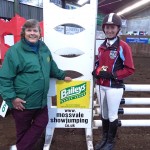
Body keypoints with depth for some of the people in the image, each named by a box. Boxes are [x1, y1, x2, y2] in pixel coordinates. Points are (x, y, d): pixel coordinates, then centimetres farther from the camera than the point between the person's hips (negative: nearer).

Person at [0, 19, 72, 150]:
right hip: (22, 102, -6)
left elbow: (52, 67, 24)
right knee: (23, 130, 11)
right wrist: (11, 98, -19)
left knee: (41, 124, 18)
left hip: (41, 100, 7)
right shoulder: (15, 51, -15)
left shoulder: (43, 48, 6)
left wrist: (62, 76, 26)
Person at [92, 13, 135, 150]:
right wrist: (96, 71, -3)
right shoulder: (102, 47, 9)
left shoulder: (123, 47, -12)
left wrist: (112, 75, -22)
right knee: (104, 114, 18)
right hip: (101, 86, 7)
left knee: (112, 116, 7)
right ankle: (104, 139, 36)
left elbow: (130, 69, -13)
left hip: (115, 87, -6)